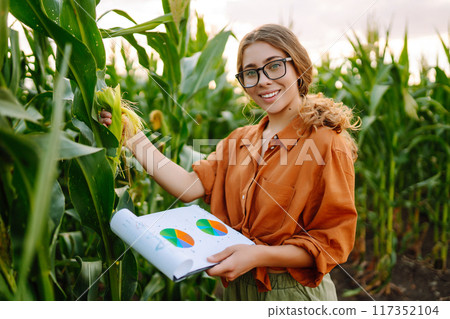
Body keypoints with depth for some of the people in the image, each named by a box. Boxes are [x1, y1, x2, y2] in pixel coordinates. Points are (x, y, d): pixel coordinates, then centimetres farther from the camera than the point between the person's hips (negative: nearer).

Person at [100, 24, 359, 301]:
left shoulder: (327, 143, -16)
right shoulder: (239, 141, 4)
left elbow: (333, 241, -16)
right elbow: (190, 187, -9)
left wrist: (260, 255, -28)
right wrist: (132, 137, -10)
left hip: (294, 291, -5)